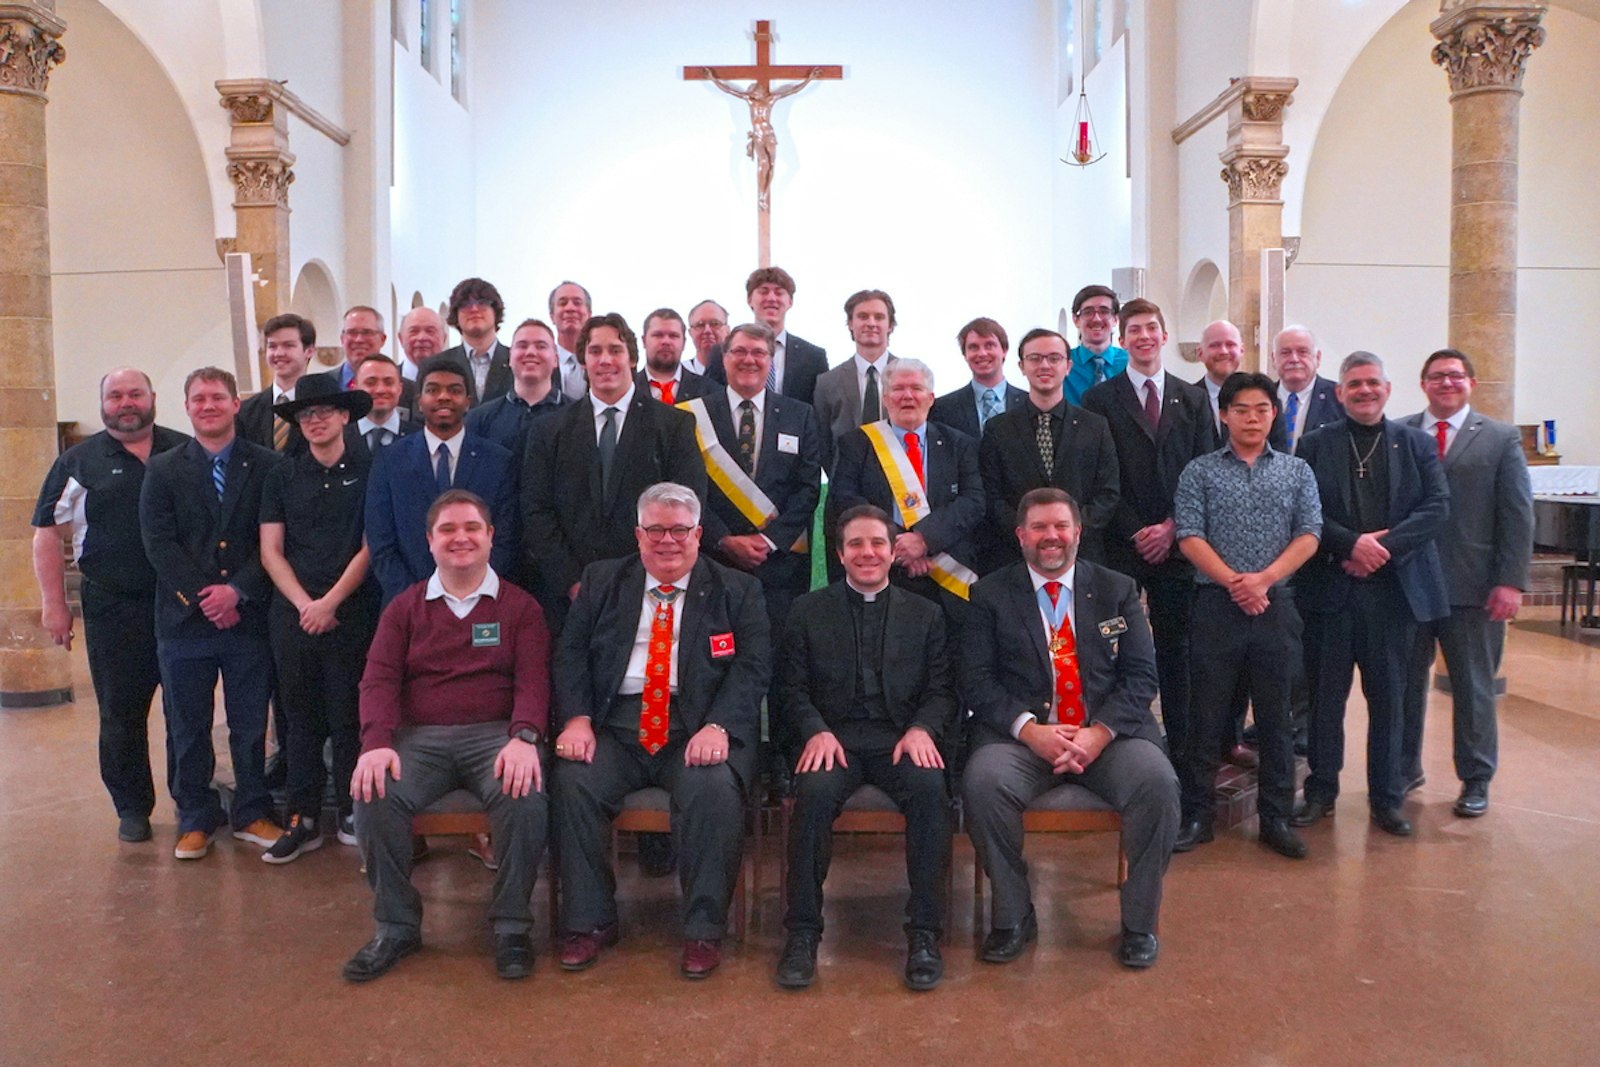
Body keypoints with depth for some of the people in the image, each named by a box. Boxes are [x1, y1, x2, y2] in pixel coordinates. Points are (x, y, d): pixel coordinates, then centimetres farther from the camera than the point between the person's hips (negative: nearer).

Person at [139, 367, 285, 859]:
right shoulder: (163, 470, 6)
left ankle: (252, 813, 21)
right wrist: (201, 598, -11)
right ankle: (195, 819, 22)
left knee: (251, 725, 8)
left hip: (248, 616, -1)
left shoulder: (266, 466, 2)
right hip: (183, 618, 1)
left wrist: (237, 591, -13)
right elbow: (159, 543, -1)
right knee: (187, 727, 9)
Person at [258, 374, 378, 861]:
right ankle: (303, 819, 16)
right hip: (292, 614, 3)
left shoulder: (367, 470, 1)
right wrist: (304, 604, -5)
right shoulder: (283, 476, 10)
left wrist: (330, 602, -8)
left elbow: (370, 546, -3)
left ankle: (351, 814, 14)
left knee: (348, 716, 1)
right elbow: (271, 551, 7)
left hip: (351, 614, -3)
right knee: (301, 717, 8)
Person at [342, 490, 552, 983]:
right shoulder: (404, 608, 16)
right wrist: (376, 743, -15)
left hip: (496, 734, -2)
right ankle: (396, 925, -5)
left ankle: (511, 925, -10)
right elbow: (379, 679, 5)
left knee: (526, 799, -32)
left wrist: (525, 738, -21)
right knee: (374, 798, -27)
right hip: (419, 737, 2)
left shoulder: (520, 606, 10)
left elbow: (533, 680, -1)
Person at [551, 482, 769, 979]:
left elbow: (752, 667, -2)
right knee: (574, 780, -24)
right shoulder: (602, 580, 16)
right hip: (615, 722, 2)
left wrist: (718, 727, -19)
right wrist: (576, 718, -9)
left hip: (699, 727, -2)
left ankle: (704, 930, -13)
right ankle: (588, 922, -6)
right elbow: (571, 654, 9)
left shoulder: (736, 591, 10)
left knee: (715, 786, -31)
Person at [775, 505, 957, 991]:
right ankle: (802, 932, -18)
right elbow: (792, 689, 8)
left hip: (902, 738, 1)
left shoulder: (925, 615, 17)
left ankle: (924, 932, -19)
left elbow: (942, 690, 10)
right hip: (834, 737, 0)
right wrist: (816, 731, -12)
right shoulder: (808, 612, 14)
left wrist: (923, 728, -11)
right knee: (814, 793, -33)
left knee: (931, 790, -32)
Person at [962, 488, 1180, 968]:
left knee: (1158, 782, -28)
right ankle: (1013, 918, -8)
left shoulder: (1117, 590, 13)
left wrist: (1100, 732, -13)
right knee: (983, 780, -31)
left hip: (1106, 735, 1)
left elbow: (1141, 674, 5)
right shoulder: (991, 594, 8)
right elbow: (976, 679, 0)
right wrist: (1029, 729, -16)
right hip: (1022, 735, -1)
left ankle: (1139, 923, -5)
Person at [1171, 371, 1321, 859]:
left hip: (1276, 606, 2)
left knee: (1275, 716, 8)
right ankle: (1197, 816, 13)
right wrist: (1233, 581, -15)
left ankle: (1277, 818, 18)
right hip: (1216, 605, -1)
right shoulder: (1199, 472, 5)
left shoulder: (1296, 471, 10)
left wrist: (1264, 578, -14)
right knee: (1206, 715, 3)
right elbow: (1189, 537, -4)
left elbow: (1308, 535, 0)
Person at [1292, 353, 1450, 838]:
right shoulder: (1315, 445, 5)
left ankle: (1386, 797, 21)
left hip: (1395, 589, 1)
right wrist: (1351, 543, -18)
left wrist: (1384, 547, -14)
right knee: (1325, 696, 7)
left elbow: (1437, 507, -2)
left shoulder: (1417, 444, 8)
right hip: (1331, 588, -1)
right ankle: (1321, 792, 20)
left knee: (1388, 697, 9)